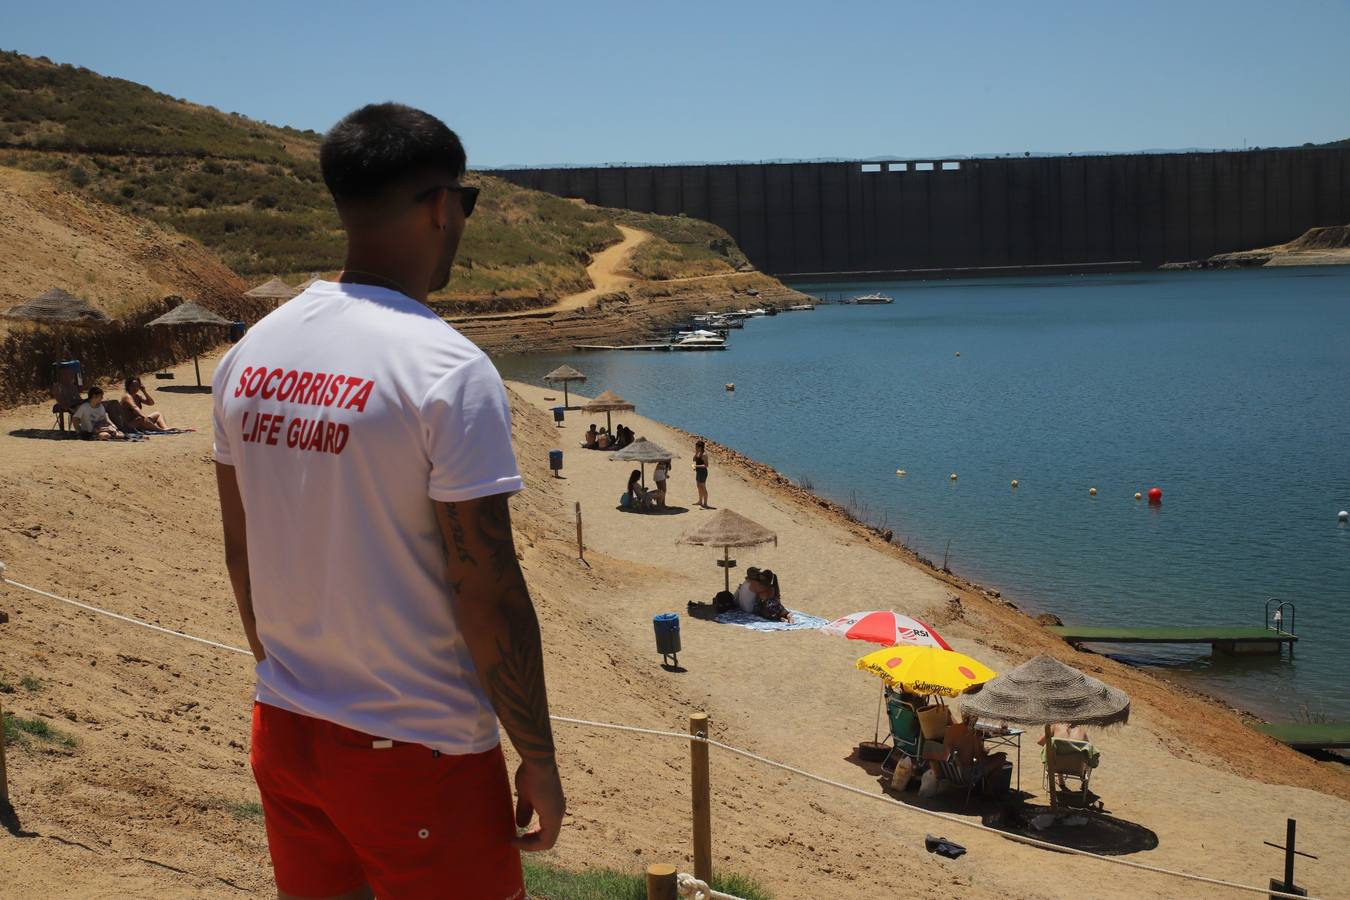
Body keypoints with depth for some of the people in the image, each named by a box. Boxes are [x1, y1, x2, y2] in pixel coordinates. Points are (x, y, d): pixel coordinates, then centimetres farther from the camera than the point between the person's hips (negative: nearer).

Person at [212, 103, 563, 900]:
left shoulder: (251, 355, 1)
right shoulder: (449, 371, -19)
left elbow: (242, 556, 10)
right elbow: (489, 599, -19)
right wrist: (539, 758, -8)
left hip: (284, 734, 7)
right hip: (415, 754, -6)